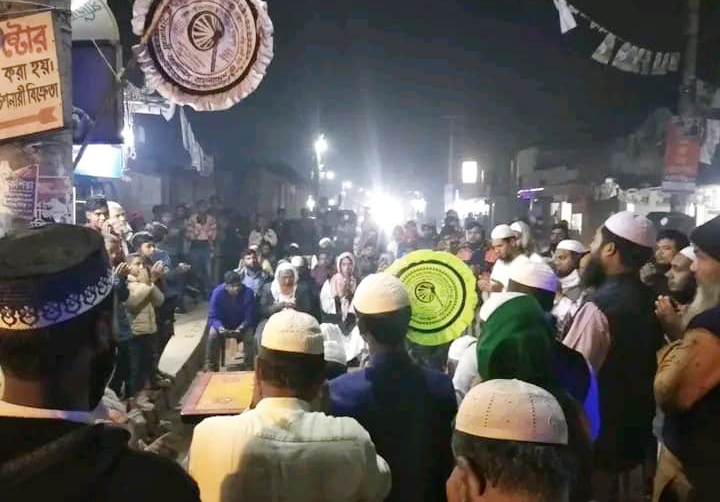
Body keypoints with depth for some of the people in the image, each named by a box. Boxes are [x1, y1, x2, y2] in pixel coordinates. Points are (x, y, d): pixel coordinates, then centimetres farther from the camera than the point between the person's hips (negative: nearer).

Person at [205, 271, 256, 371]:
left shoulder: (248, 293, -24)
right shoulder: (218, 292, -23)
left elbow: (249, 317, -18)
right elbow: (213, 317, -19)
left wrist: (242, 327, -38)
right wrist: (219, 327, -40)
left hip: (242, 324, 0)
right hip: (223, 323, 0)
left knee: (250, 336, -28)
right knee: (212, 335, -27)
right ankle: (210, 367, -9)